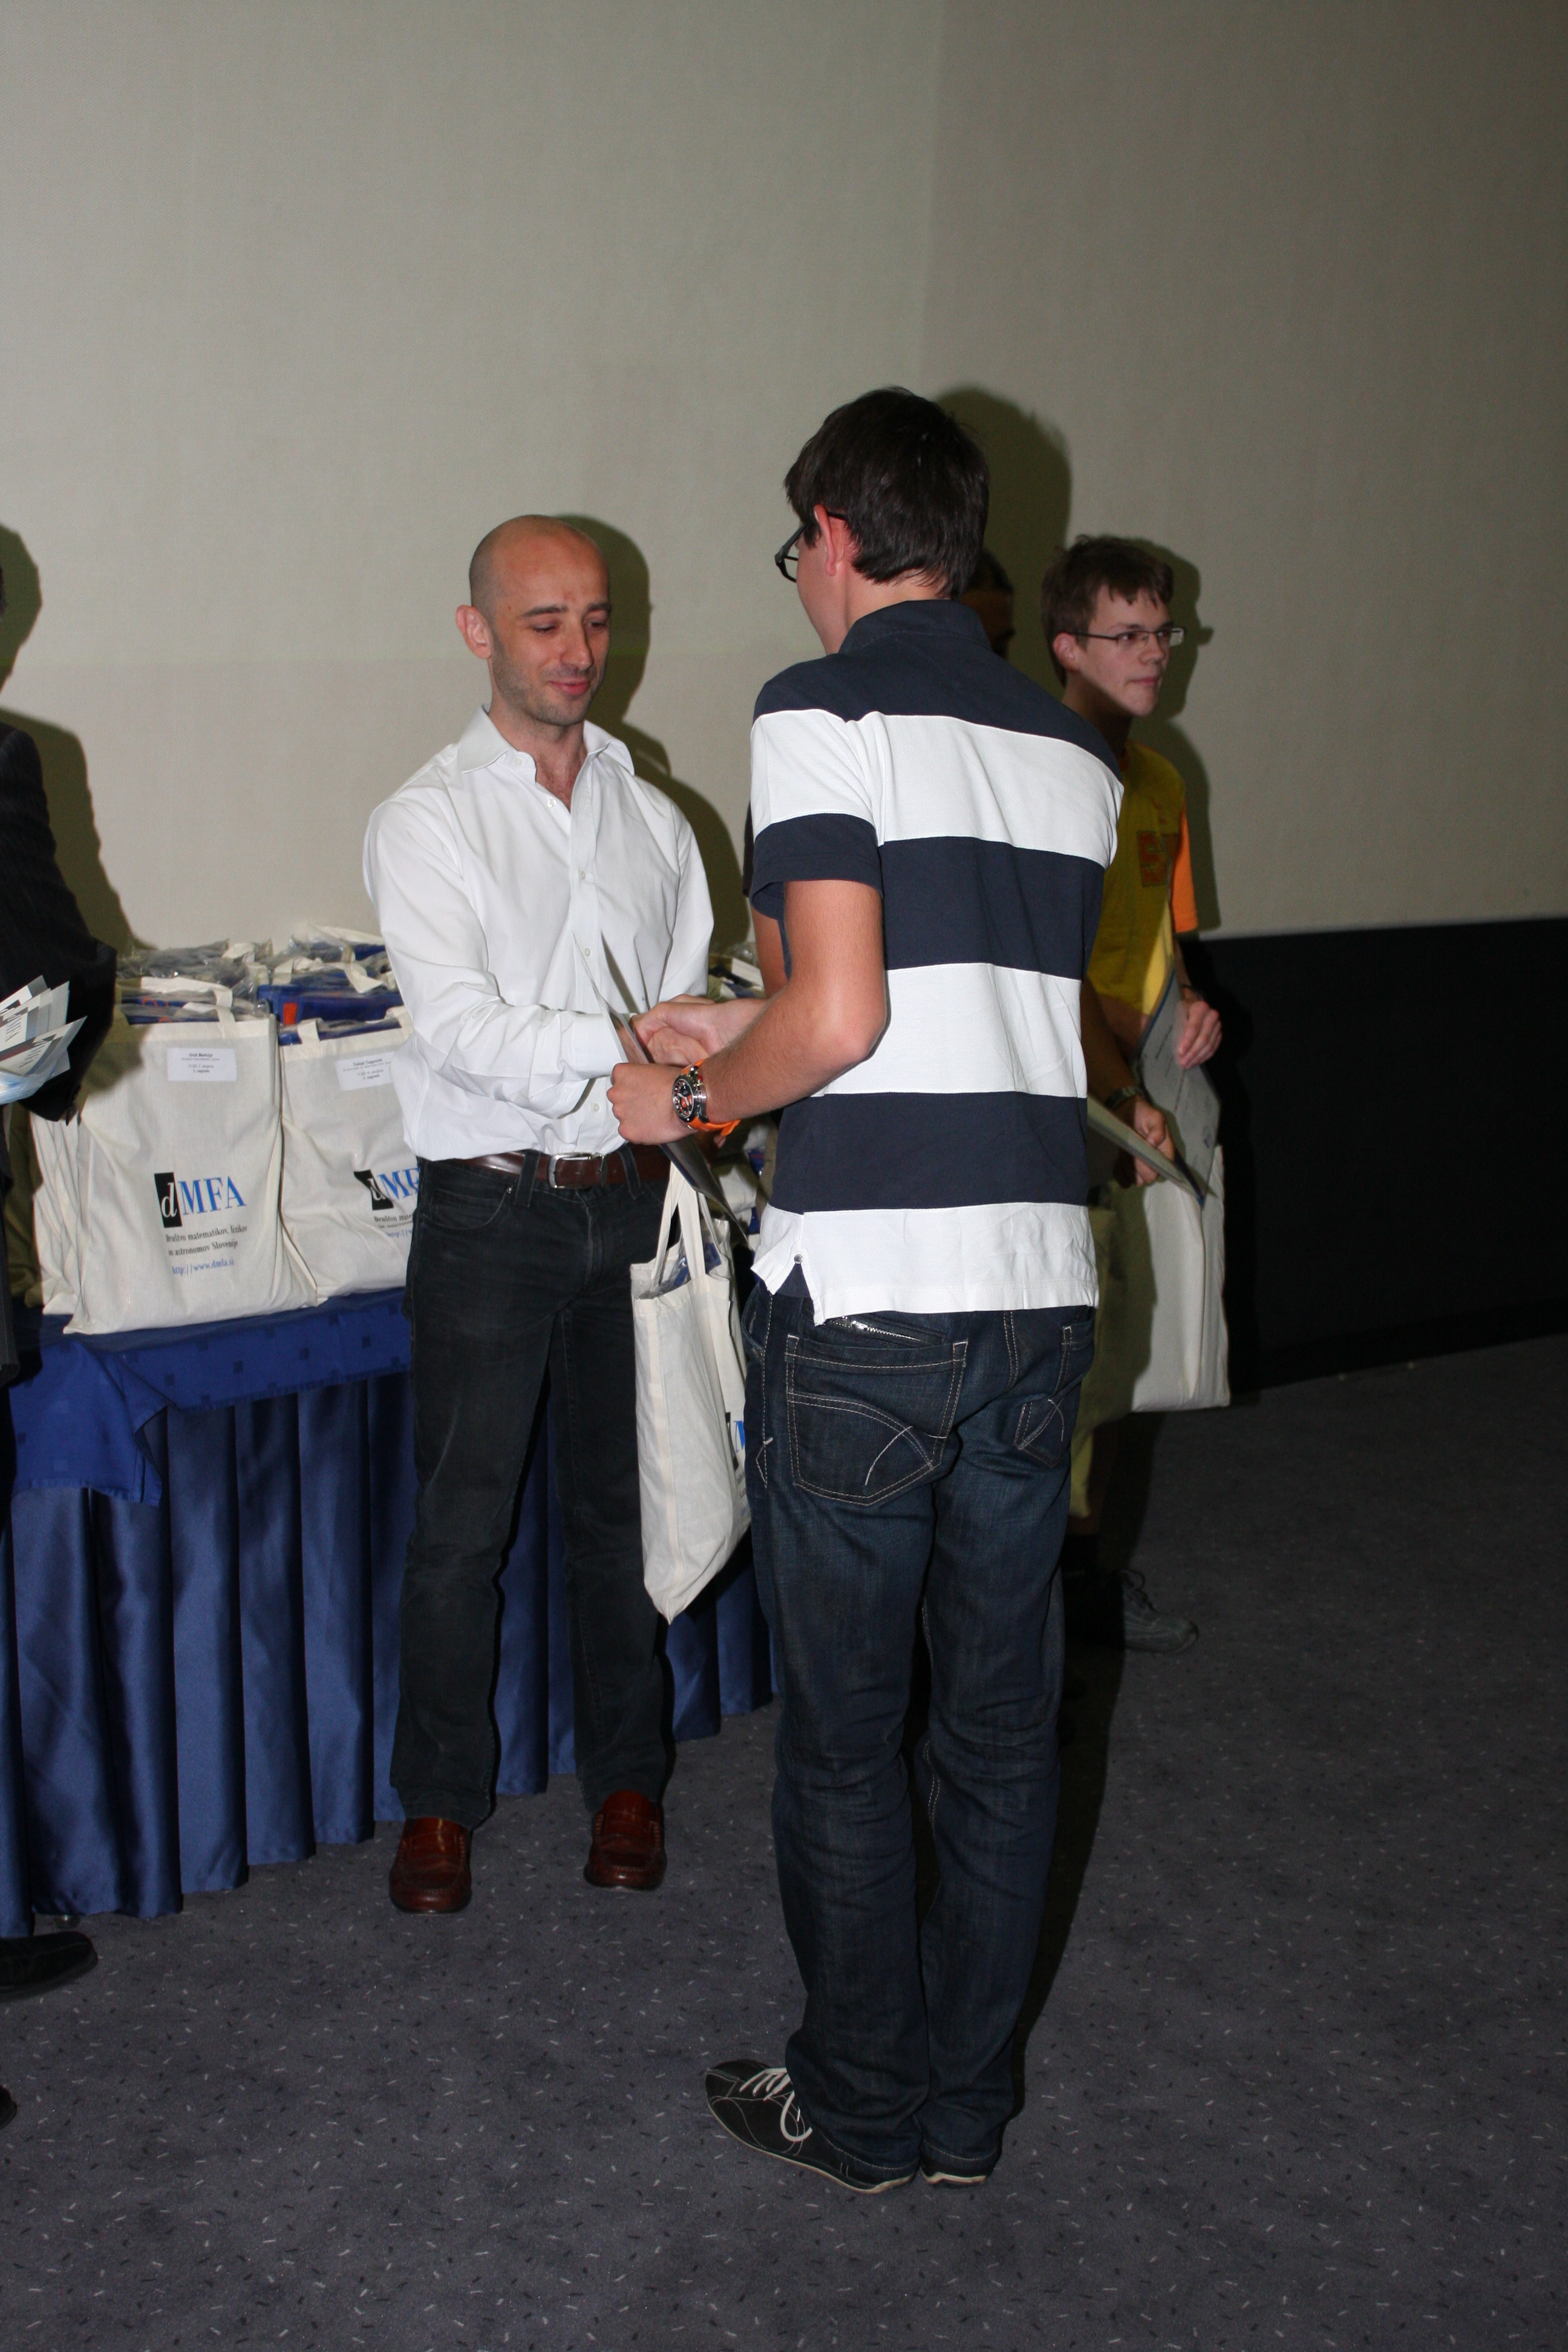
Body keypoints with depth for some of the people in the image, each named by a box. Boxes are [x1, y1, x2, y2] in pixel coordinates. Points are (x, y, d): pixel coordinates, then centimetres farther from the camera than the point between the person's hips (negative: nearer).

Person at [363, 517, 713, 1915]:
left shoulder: (653, 819, 12)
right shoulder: (428, 821, -2)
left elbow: (689, 1013, 13)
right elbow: (457, 1022, -16)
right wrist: (619, 1046, -29)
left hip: (633, 1200, 3)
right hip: (493, 1208, -3)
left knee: (624, 1502, 11)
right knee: (464, 1519, 3)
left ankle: (624, 1778, 26)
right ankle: (440, 1801, 19)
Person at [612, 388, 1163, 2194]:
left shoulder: (824, 712, -8)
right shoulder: (1070, 750, 12)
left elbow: (840, 1019, -17)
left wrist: (689, 1096, 1)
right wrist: (747, 1032, 24)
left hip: (864, 1306, -6)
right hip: (1041, 1288, 6)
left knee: (842, 1737, 9)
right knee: (1003, 1721, 14)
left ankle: (858, 2111, 23)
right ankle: (964, 2106, 28)